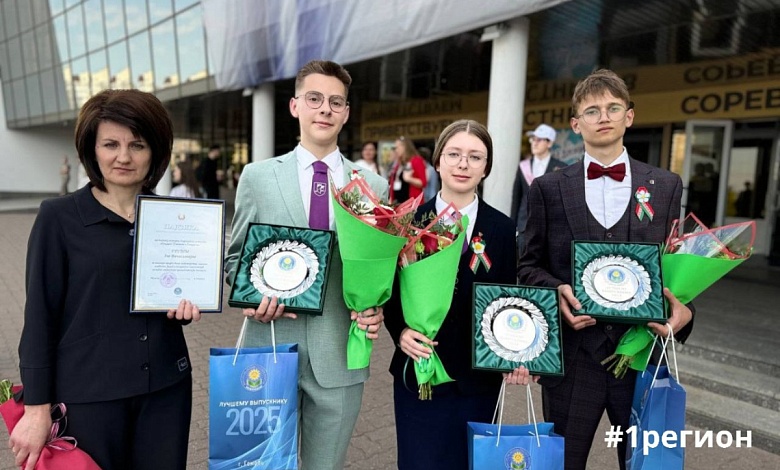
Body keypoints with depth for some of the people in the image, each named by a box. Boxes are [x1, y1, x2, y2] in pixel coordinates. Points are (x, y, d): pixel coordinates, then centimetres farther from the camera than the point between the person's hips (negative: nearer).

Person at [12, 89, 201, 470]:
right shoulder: (58, 217, -6)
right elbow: (40, 316, -5)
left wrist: (188, 304, -6)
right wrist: (37, 407, -6)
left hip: (166, 387, 3)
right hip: (89, 392, -3)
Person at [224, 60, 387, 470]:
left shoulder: (373, 185, 4)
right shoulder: (257, 177, 2)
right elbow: (236, 257, 7)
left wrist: (376, 310, -11)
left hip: (339, 354, 1)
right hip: (270, 347, 0)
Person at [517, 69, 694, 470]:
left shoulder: (666, 186, 7)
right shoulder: (547, 188, 2)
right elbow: (529, 265, 3)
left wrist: (682, 308, -11)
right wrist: (558, 290, -16)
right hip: (571, 354, -1)